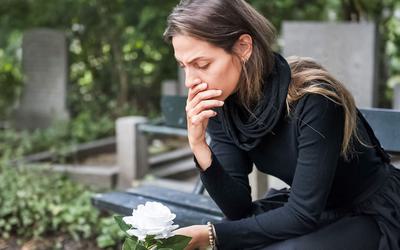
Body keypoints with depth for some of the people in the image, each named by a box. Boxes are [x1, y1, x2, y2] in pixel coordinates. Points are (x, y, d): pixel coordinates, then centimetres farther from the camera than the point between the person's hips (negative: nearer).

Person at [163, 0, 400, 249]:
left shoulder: (313, 98, -30)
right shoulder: (217, 106, -10)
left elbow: (304, 214, -27)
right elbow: (239, 208, -10)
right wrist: (198, 145, -25)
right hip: (304, 211, 6)